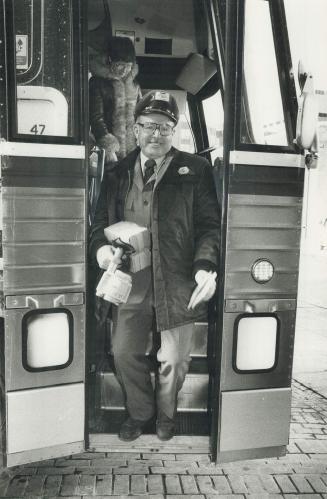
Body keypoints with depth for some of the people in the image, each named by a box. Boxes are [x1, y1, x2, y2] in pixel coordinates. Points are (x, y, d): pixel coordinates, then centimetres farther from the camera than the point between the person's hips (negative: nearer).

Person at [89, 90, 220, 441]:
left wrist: (206, 266, -19)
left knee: (174, 360, 11)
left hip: (177, 284, -2)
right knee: (124, 353, 12)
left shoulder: (196, 171, 1)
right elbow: (100, 220, 15)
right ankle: (139, 412, 41)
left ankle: (165, 414, 42)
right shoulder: (117, 173, 10)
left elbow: (210, 225, -3)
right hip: (130, 284, 3)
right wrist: (100, 246, -7)